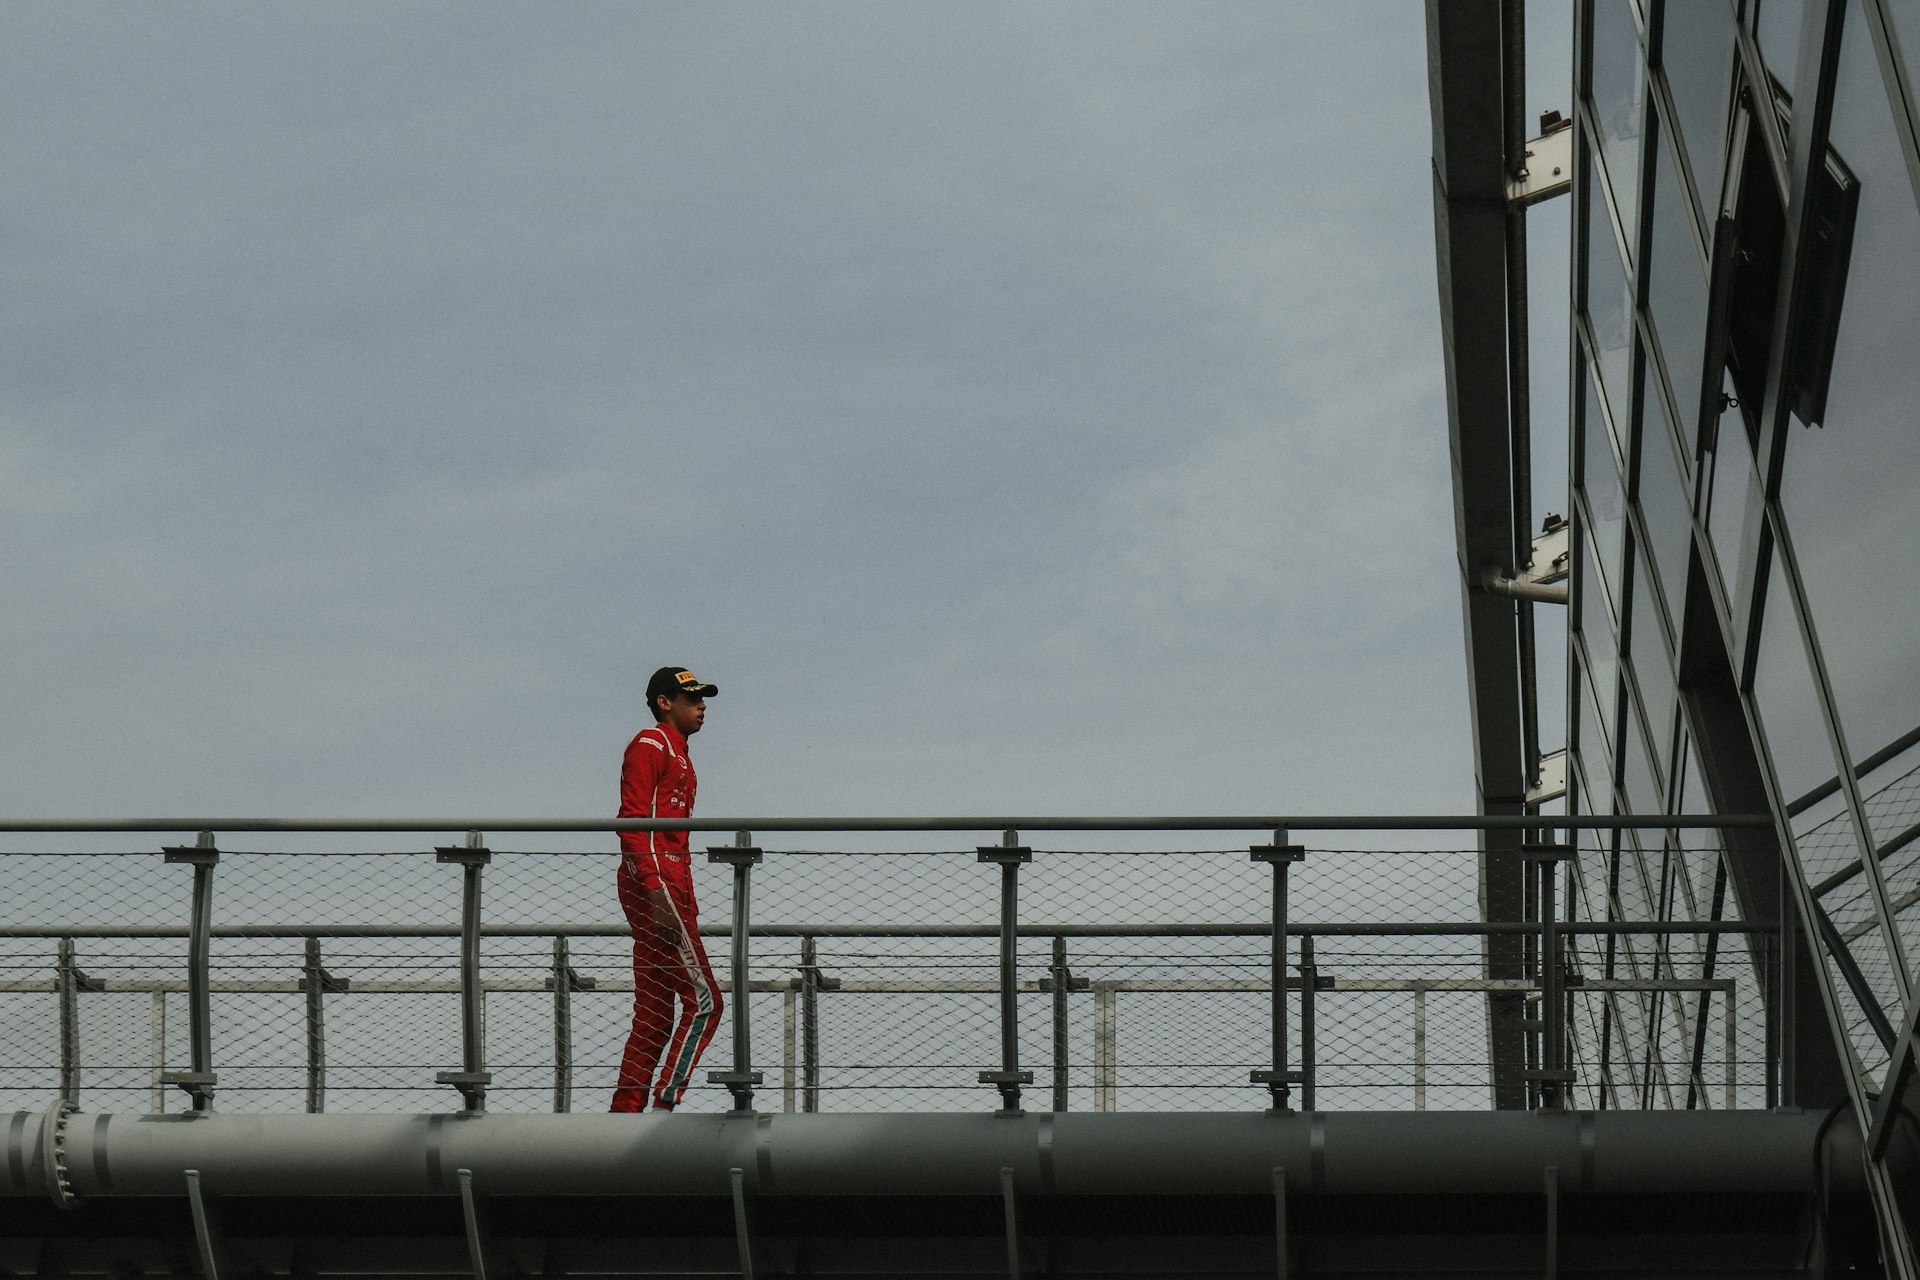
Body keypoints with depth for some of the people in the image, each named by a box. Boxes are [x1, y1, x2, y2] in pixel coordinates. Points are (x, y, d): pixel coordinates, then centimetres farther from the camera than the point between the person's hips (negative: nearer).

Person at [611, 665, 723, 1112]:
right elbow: (632, 821, -15)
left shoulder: (678, 756, 25)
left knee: (655, 1016, 8)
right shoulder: (650, 745, -5)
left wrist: (683, 901, 18)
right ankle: (664, 1107, -17)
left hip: (671, 882, 10)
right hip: (653, 879, -10)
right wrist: (656, 890, -24)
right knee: (703, 1001, -14)